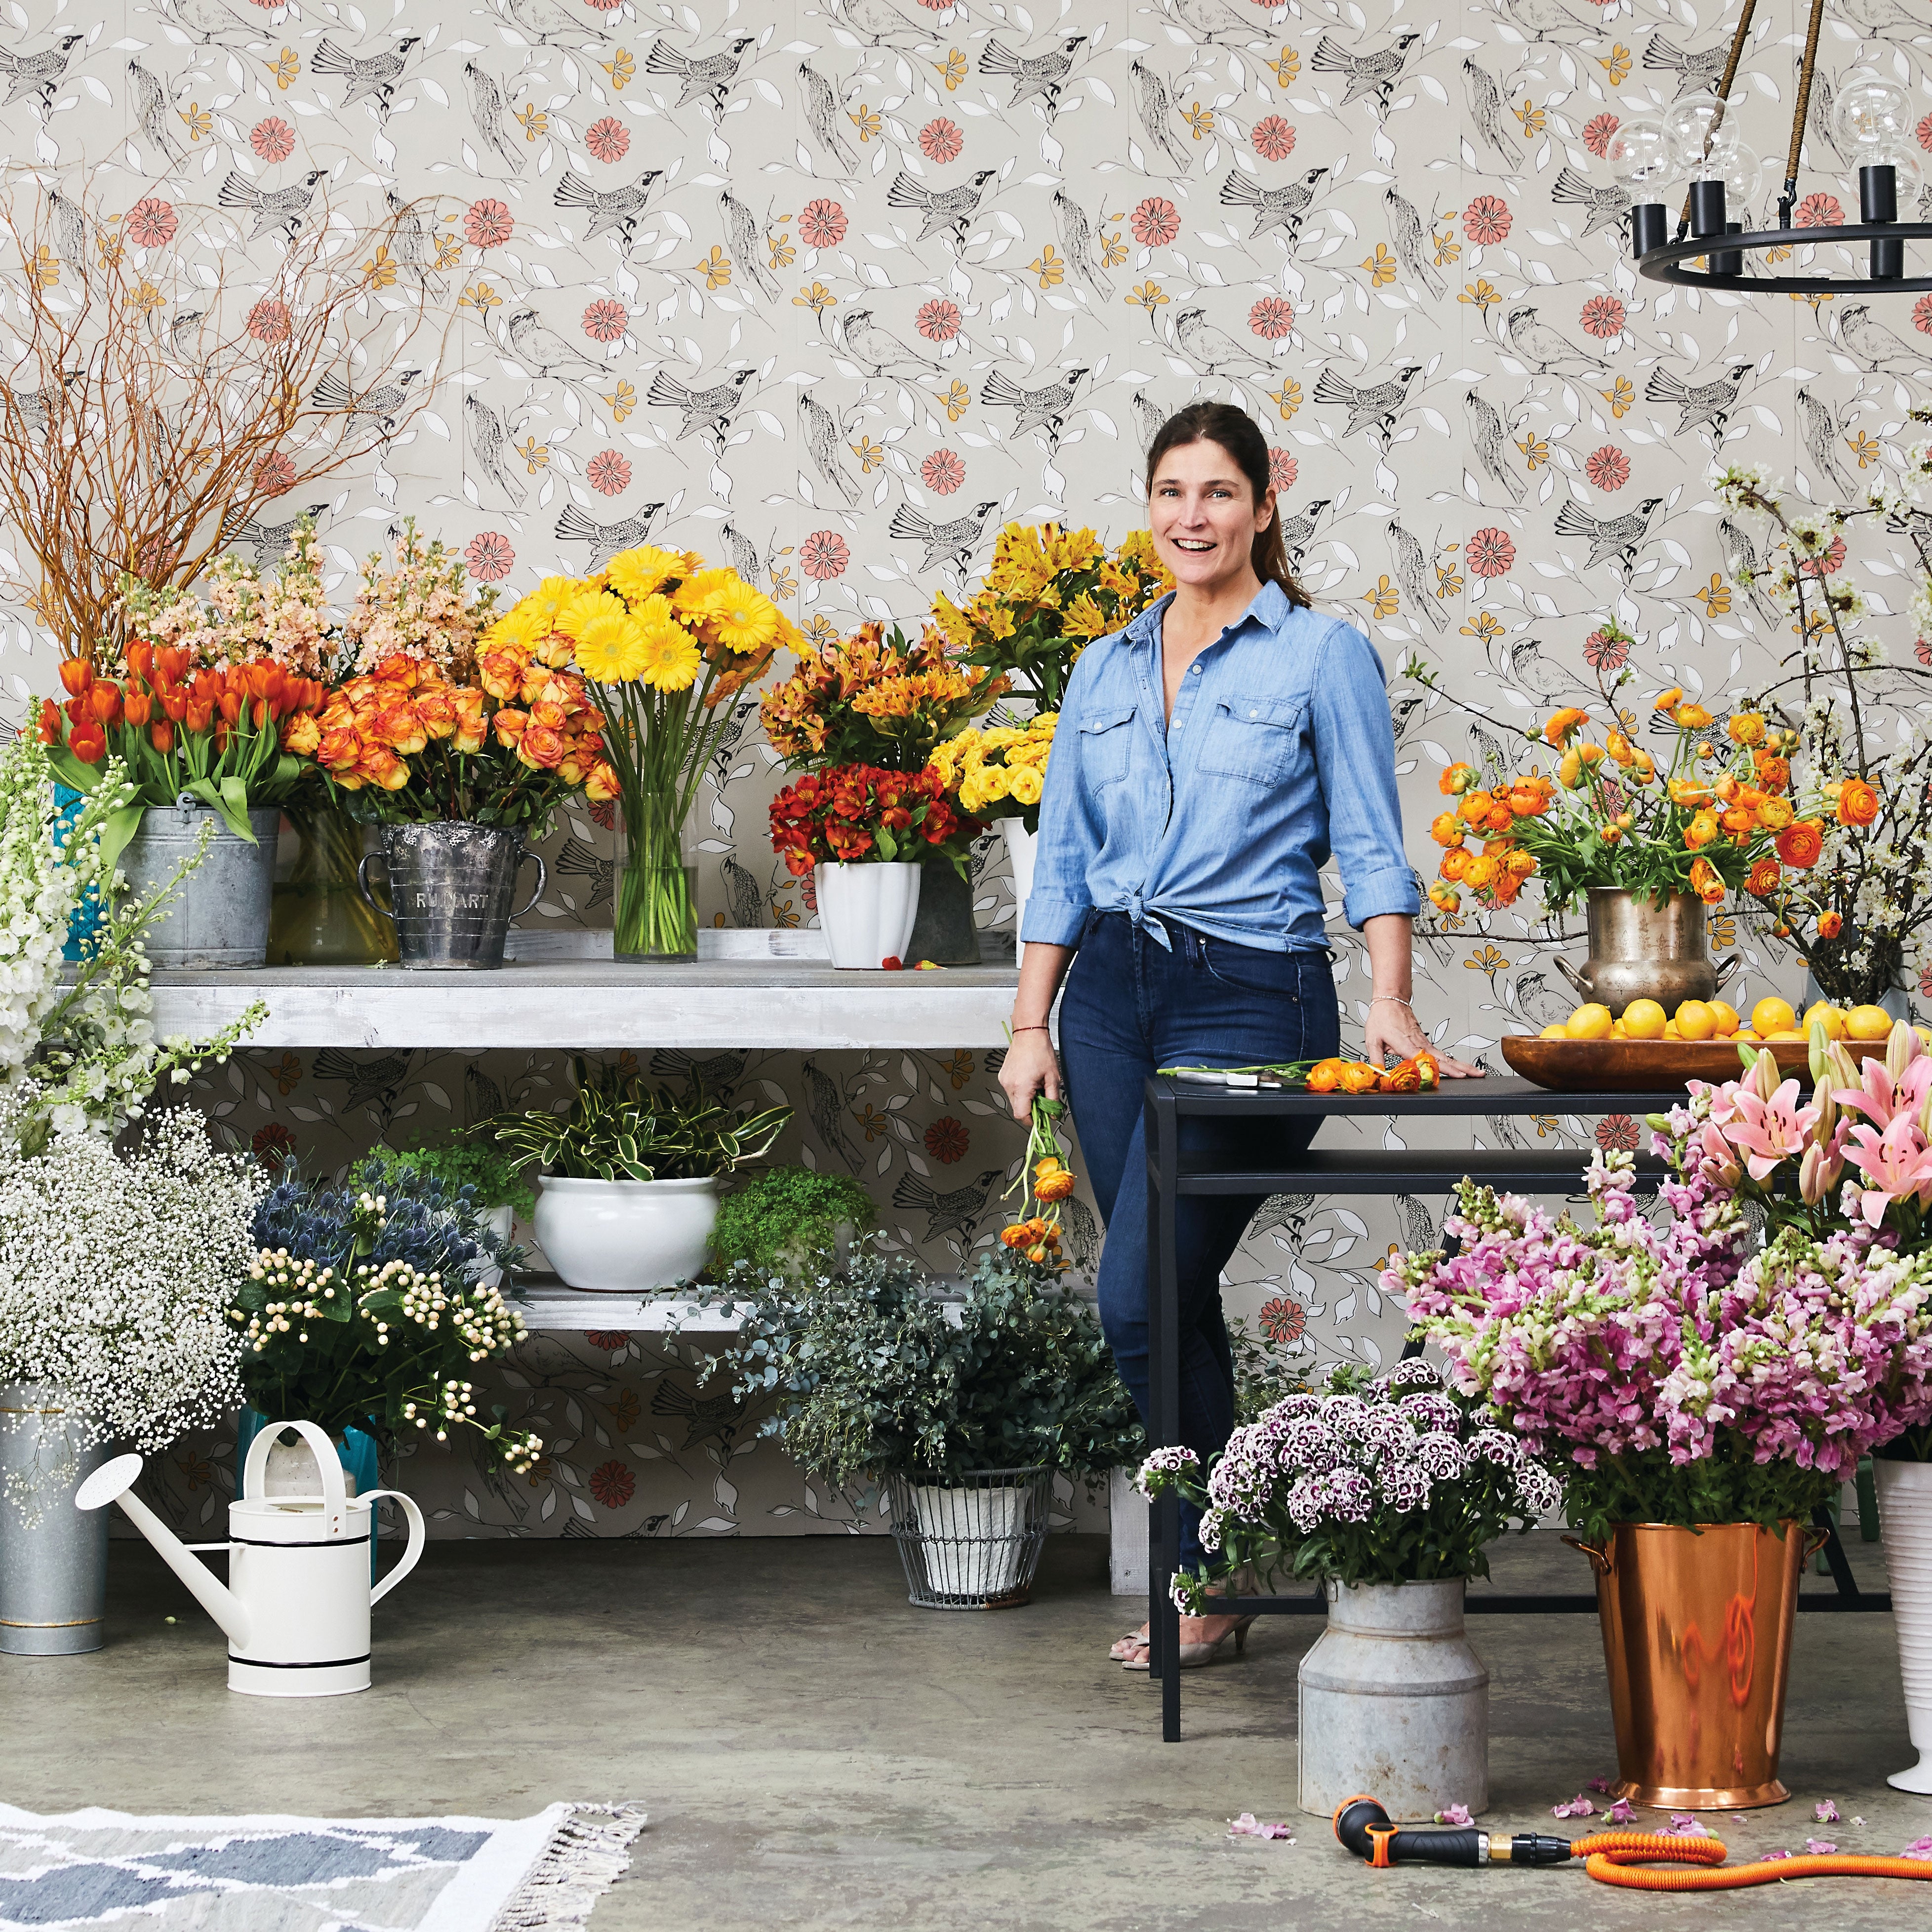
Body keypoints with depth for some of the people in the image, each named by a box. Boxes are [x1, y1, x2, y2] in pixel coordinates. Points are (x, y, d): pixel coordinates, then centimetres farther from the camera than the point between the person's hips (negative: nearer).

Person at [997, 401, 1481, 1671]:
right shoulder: (1106, 671, 13)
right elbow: (1063, 864, 15)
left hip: (1252, 998, -5)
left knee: (1143, 1296, -13)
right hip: (1113, 995, 5)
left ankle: (1213, 1579, 3)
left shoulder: (1325, 657, -1)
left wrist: (1391, 1003, -18)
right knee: (1171, 1298, 8)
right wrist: (1032, 1026, 7)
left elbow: (1372, 848, -6)